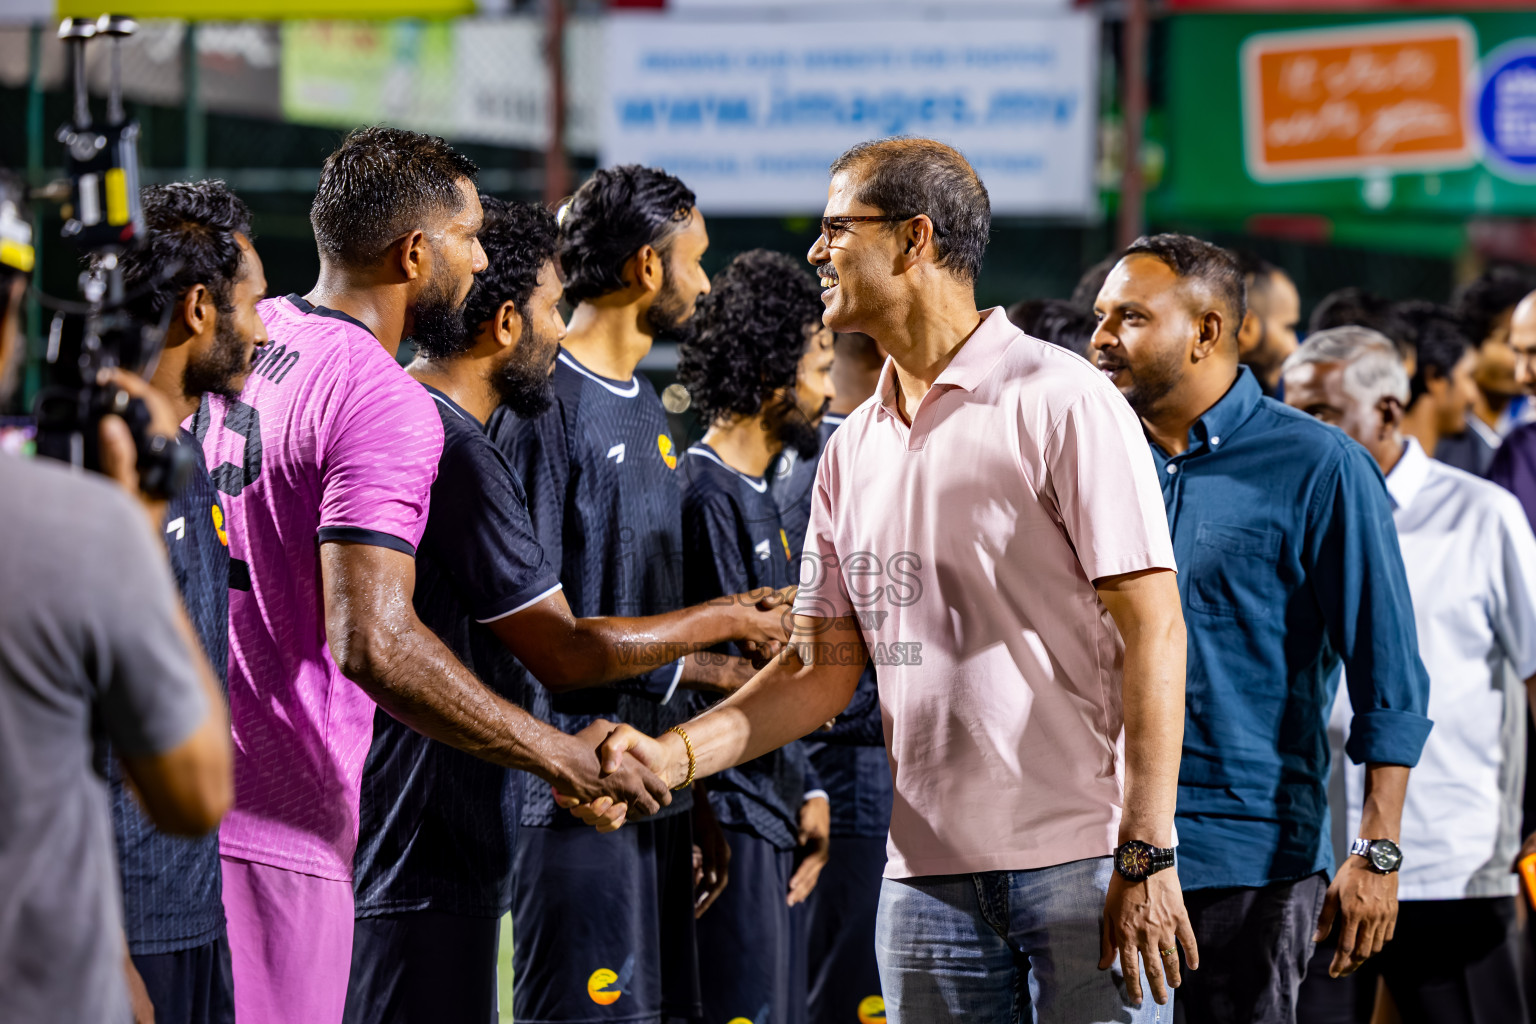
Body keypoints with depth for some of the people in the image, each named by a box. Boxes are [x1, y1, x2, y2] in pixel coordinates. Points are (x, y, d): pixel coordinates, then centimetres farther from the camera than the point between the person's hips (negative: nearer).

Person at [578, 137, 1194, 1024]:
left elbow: (1152, 629, -10)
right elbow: (822, 671, 16)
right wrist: (670, 755, 1)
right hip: (928, 873, 6)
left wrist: (1146, 857, -16)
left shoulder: (1061, 402, -6)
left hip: (1081, 857, -6)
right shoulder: (855, 450, 15)